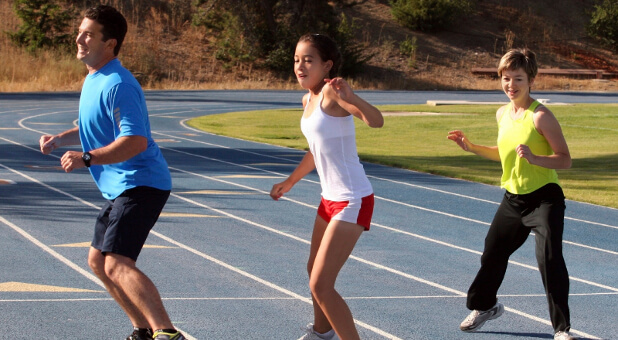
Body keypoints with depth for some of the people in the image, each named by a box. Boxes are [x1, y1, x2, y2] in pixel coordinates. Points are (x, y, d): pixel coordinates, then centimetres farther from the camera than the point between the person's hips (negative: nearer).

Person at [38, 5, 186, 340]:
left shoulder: (117, 85, -19)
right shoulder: (93, 80, 14)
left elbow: (135, 140, -28)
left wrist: (87, 159, -34)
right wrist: (59, 139, 15)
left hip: (139, 185, -11)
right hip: (119, 187, 11)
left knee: (117, 264, -23)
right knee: (97, 260, 19)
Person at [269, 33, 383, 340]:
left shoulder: (331, 94, -20)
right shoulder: (308, 100, 7)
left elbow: (376, 121, -38)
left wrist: (350, 97, -55)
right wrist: (290, 182, 33)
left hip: (352, 202, -10)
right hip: (330, 199, 10)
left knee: (320, 285, -13)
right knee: (314, 271, 28)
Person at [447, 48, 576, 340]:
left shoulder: (541, 116, -18)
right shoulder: (503, 114, 5)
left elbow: (565, 160, -19)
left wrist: (534, 158, -35)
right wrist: (472, 148, 8)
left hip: (543, 198, -8)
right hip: (512, 198, 8)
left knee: (550, 257, -19)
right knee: (493, 253, 19)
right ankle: (484, 305, 47)